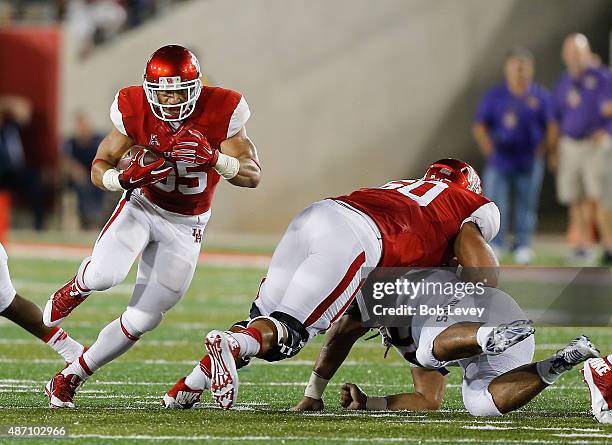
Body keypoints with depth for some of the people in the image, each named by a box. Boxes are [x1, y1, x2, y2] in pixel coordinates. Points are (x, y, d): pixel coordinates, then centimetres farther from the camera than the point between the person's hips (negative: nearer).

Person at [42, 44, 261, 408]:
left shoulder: (220, 113, -19)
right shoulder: (135, 112, -17)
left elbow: (253, 176, -17)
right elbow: (99, 168, -8)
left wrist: (214, 159, -37)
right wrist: (125, 178, -31)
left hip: (185, 226, 1)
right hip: (141, 206, -1)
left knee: (142, 320, -1)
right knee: (105, 275, -30)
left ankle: (70, 378, 15)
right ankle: (75, 290, 7)